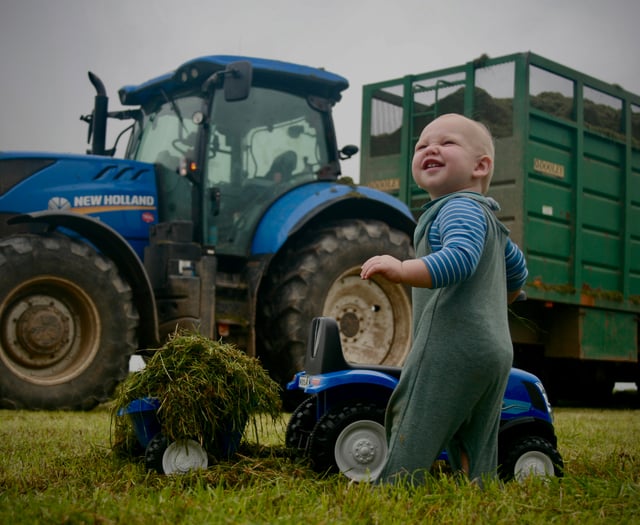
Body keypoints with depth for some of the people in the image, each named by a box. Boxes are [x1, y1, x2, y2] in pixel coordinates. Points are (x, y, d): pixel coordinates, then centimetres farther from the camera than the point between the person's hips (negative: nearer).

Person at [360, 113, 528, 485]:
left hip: (452, 346, -10)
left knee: (413, 438, -9)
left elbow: (460, 258, -28)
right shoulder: (489, 218, 24)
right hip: (495, 348, 10)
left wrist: (403, 271, -39)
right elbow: (517, 267, 37)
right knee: (476, 457, 11)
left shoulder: (459, 208, -8)